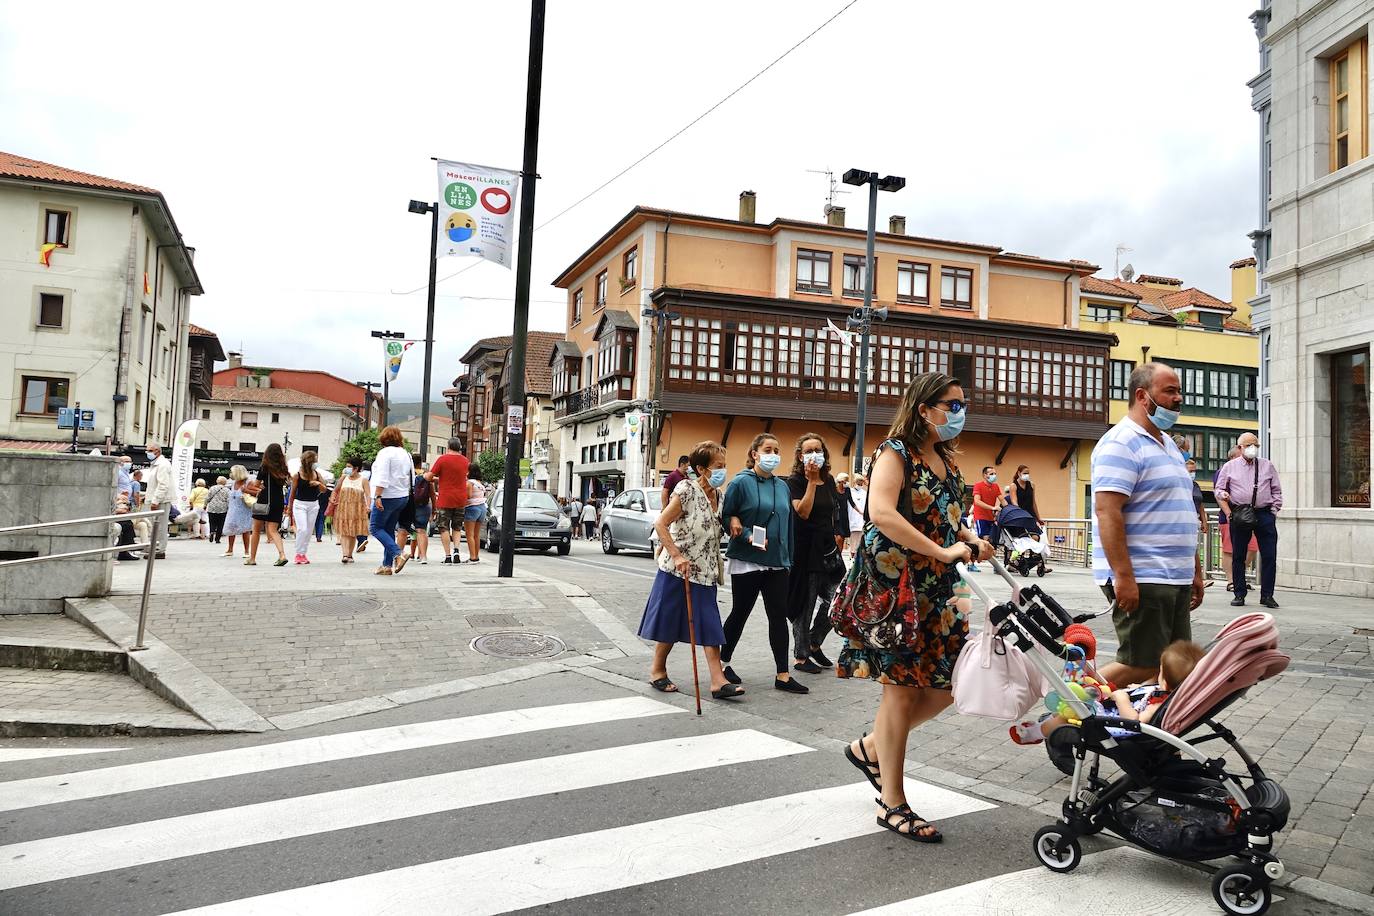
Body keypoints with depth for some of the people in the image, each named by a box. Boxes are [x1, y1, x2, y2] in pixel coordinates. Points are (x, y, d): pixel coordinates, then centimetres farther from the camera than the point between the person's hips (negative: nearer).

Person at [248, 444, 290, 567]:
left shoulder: (264, 468, -3)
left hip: (265, 501, -3)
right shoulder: (283, 469, 5)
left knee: (256, 530, 10)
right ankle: (282, 555, -22)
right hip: (279, 502, 3)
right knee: (273, 530, 0)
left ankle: (252, 558, 16)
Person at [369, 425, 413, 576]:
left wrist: (377, 496, -21)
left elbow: (382, 477, -19)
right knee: (389, 529, 12)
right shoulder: (406, 454, 13)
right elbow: (411, 477, 15)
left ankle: (398, 554, -16)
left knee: (375, 527, -1)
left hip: (388, 497, -8)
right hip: (403, 496, 8)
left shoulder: (385, 452, -10)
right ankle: (387, 565, 9)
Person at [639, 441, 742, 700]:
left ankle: (718, 681, -2)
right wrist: (677, 556, -23)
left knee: (710, 626, 0)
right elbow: (661, 524, -17)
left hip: (705, 571, 6)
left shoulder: (719, 495, 8)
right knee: (671, 622, 6)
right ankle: (657, 670, 23)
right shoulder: (687, 489, -14)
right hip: (677, 569, -6)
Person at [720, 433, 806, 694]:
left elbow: (788, 523, 15)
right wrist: (747, 536, -21)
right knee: (740, 614, 6)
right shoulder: (742, 482, -7)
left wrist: (788, 557, 13)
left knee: (779, 616, 4)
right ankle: (722, 664, 24)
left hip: (777, 563, 5)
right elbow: (726, 517, -8)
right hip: (747, 562, -5)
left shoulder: (782, 486, 10)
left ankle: (783, 676, 9)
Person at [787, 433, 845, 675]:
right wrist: (811, 480, -21)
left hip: (828, 547, 6)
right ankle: (800, 656, 13)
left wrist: (836, 536, 17)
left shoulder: (829, 480, 10)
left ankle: (814, 644, 27)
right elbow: (803, 512, -22)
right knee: (805, 604, 1)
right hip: (805, 549, -6)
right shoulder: (795, 481, -8)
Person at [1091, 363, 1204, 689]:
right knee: (1143, 668, -8)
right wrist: (1123, 576, -26)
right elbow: (1107, 511, -21)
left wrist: (1195, 570, 22)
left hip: (1177, 578, 10)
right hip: (1141, 580, -10)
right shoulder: (1121, 443, -12)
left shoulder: (1168, 445, 19)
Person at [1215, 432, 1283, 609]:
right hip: (1240, 514, -1)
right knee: (1238, 556, 3)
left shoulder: (1268, 465, 13)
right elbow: (1220, 491, 8)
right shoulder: (1230, 466, 9)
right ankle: (1239, 594, 11)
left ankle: (1267, 595, 4)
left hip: (1265, 514, 1)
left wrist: (1274, 511, 3)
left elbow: (1277, 491, 14)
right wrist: (1229, 513, -6)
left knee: (1269, 556, -3)